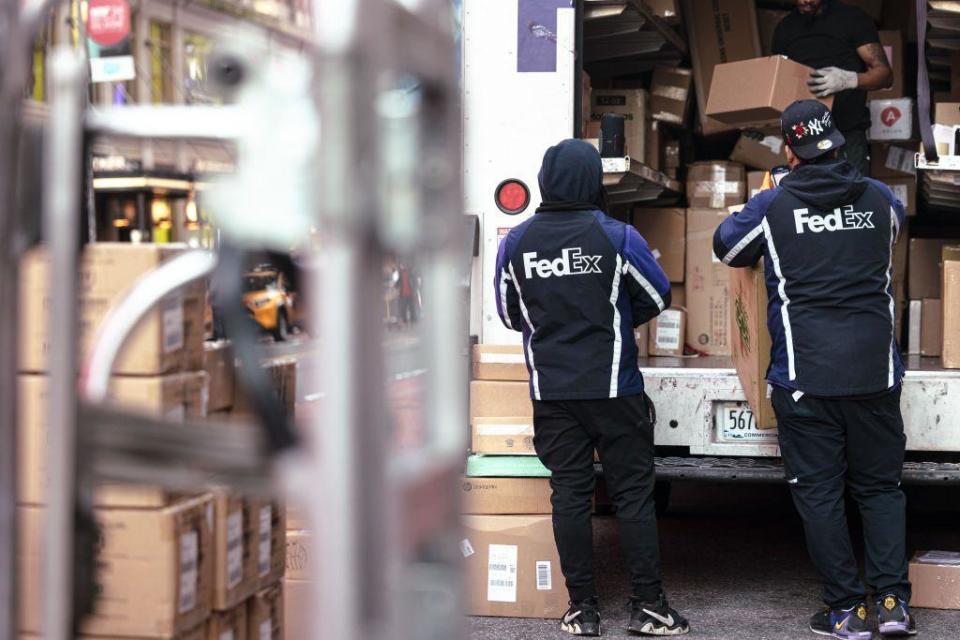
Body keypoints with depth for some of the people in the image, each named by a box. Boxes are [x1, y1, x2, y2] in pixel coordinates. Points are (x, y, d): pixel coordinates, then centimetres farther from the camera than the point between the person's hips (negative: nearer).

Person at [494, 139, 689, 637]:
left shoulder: (516, 242, -1)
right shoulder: (617, 236, -8)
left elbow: (510, 315, 10)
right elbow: (657, 297, 5)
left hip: (551, 391, 2)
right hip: (614, 386, -2)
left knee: (569, 495, 7)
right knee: (633, 492, 5)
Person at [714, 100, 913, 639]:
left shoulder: (772, 206, -4)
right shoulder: (879, 199, 3)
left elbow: (726, 246, 14)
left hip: (804, 375, -2)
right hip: (876, 372, 2)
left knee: (819, 492, 5)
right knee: (881, 486, 13)